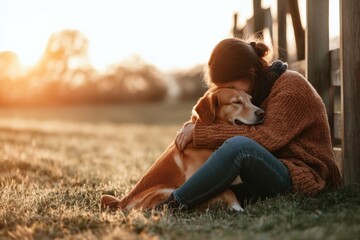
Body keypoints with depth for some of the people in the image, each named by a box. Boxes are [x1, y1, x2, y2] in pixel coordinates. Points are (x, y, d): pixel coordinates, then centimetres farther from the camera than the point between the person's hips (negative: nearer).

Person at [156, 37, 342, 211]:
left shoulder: (292, 86, -9)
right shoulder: (259, 92, 17)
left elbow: (265, 139, -22)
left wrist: (200, 131, -21)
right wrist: (193, 127, -5)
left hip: (304, 180, -10)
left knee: (239, 146, -32)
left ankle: (173, 206, -30)